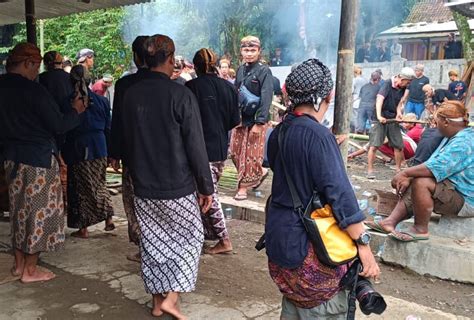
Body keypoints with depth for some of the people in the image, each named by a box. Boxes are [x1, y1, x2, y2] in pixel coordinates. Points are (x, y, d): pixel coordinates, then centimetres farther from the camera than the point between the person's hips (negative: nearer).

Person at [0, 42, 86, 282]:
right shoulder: (33, 91, -18)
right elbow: (59, 125, -16)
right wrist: (76, 110, 0)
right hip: (38, 159, -8)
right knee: (39, 211, 4)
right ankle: (30, 270, 13)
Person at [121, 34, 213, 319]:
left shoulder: (131, 95, 1)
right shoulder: (181, 95, -16)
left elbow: (127, 141, 11)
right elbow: (196, 146, -15)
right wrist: (206, 186, -6)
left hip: (143, 188, 5)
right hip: (178, 187, -5)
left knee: (153, 243, 16)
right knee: (190, 238, 13)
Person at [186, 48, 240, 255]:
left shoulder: (191, 87, -11)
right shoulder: (228, 87, 2)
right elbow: (235, 120, 4)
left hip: (202, 147, -5)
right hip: (221, 148, 6)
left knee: (208, 194, 2)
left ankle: (224, 240, 4)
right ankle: (208, 231, 28)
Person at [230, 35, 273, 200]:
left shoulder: (264, 71, -9)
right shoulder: (241, 69, 10)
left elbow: (266, 98, -16)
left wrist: (259, 123, -22)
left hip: (255, 120, -7)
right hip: (240, 118, 7)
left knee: (251, 154, 1)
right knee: (235, 152, 11)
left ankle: (243, 187, 13)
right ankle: (260, 172, 29)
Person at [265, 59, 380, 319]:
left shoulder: (279, 132, 5)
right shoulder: (318, 135, -20)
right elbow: (339, 193, -24)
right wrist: (364, 246, -20)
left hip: (279, 236, 8)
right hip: (307, 244, -8)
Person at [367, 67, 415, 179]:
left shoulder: (402, 88, 5)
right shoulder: (388, 84, -14)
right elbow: (380, 99, -26)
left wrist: (399, 112, -6)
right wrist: (379, 116, -39)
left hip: (393, 119, 6)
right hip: (381, 119, -6)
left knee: (399, 146, 6)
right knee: (374, 145, -10)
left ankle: (398, 169, 21)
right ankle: (370, 170, -2)